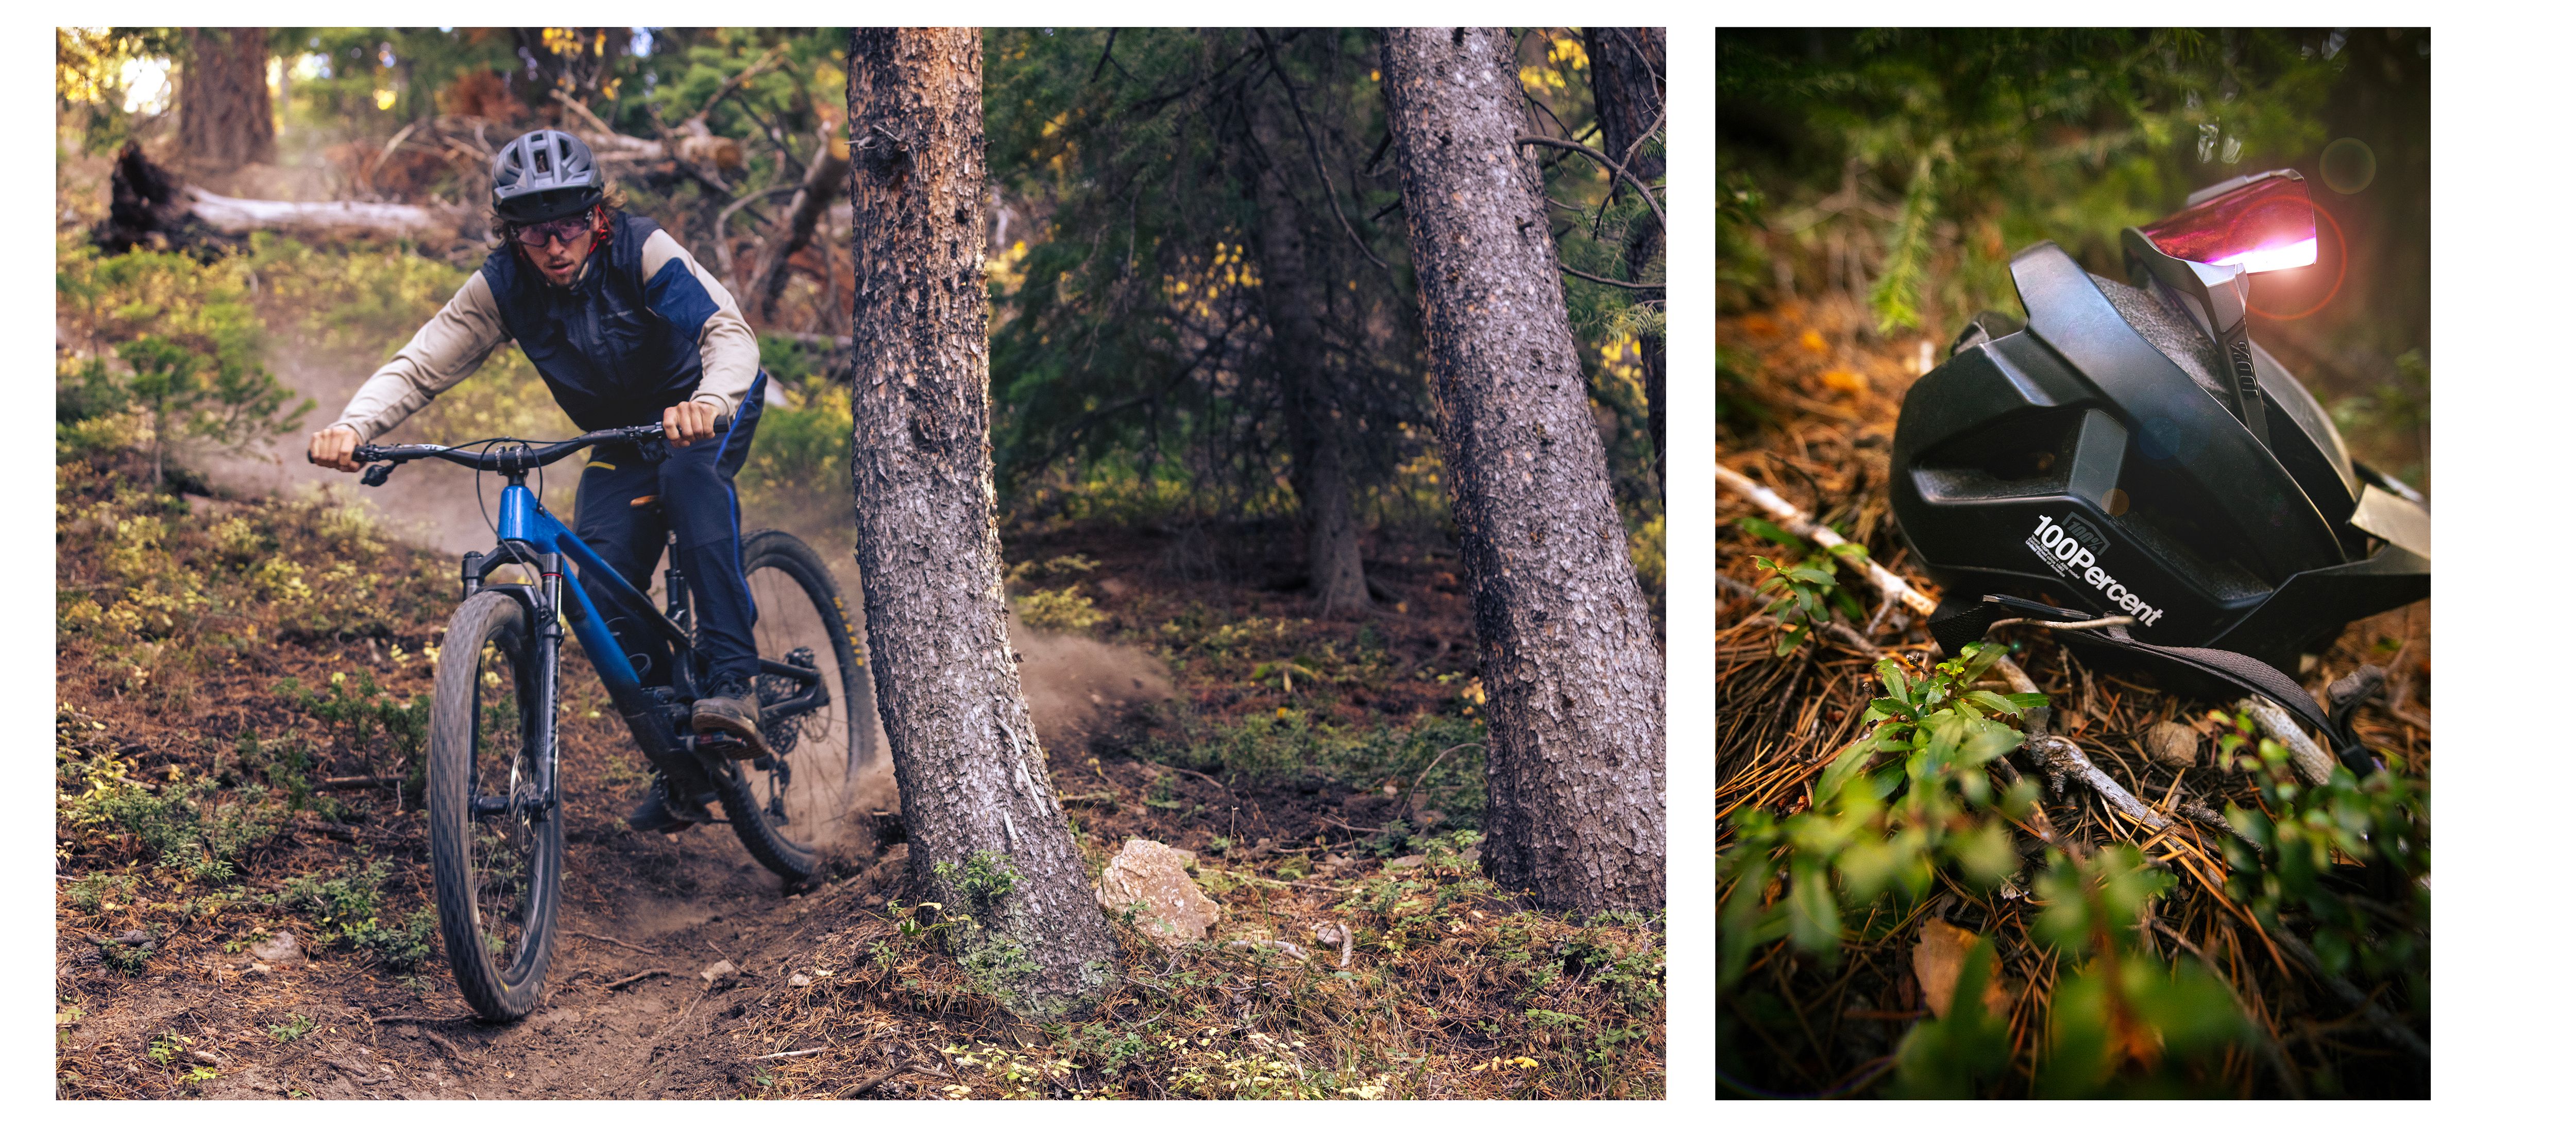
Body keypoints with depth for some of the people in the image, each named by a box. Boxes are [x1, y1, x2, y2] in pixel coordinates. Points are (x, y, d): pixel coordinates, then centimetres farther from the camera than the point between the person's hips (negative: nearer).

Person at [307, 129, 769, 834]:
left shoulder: (641, 249, -28)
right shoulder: (503, 287, -17)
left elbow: (730, 332, -40)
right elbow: (418, 367, -20)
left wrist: (709, 404, -61)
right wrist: (352, 427, -40)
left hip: (708, 410, -4)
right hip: (621, 434, 4)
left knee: (689, 472, -39)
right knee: (604, 592, -15)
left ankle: (733, 682, -40)